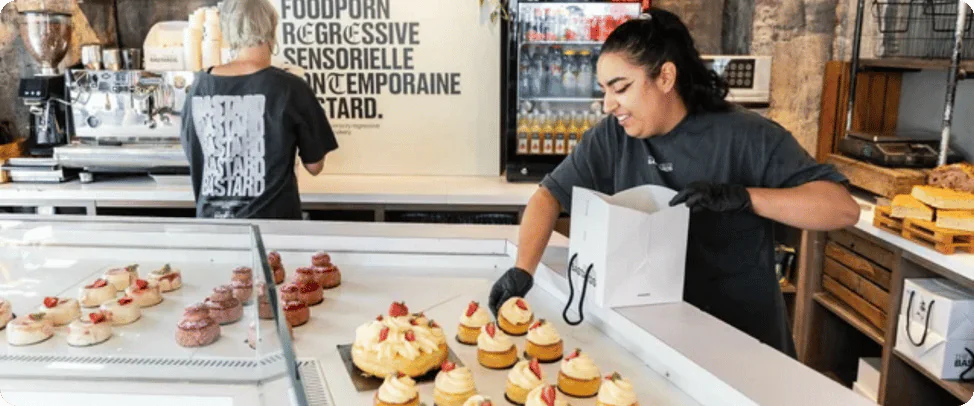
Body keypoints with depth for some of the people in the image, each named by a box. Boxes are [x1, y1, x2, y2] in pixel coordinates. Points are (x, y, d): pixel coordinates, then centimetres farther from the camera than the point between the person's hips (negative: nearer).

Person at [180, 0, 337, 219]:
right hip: (271, 221, -3)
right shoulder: (290, 88, -13)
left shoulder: (200, 85, -2)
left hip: (212, 217, 4)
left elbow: (192, 156, 10)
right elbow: (314, 165, -5)